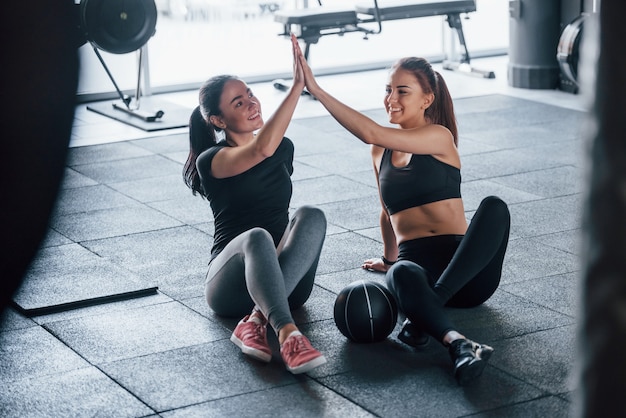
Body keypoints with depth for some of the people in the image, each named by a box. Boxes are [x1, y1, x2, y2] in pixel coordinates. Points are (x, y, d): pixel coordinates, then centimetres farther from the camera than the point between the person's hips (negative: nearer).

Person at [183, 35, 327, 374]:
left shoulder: (284, 148, 14)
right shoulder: (212, 160, -6)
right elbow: (262, 149, -27)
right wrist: (297, 87, -29)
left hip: (285, 280, 5)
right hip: (231, 284, -5)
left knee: (310, 215, -27)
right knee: (257, 237, -39)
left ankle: (256, 320, -39)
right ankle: (288, 335, -59)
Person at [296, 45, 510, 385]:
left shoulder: (439, 137, 0)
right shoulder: (381, 152, 18)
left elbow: (371, 133, -15)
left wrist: (316, 90, -16)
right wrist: (388, 260, 44)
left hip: (465, 269, -2)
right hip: (415, 263, 3)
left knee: (494, 207, -35)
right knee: (402, 275, -37)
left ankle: (422, 315, -41)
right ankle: (459, 345, -61)